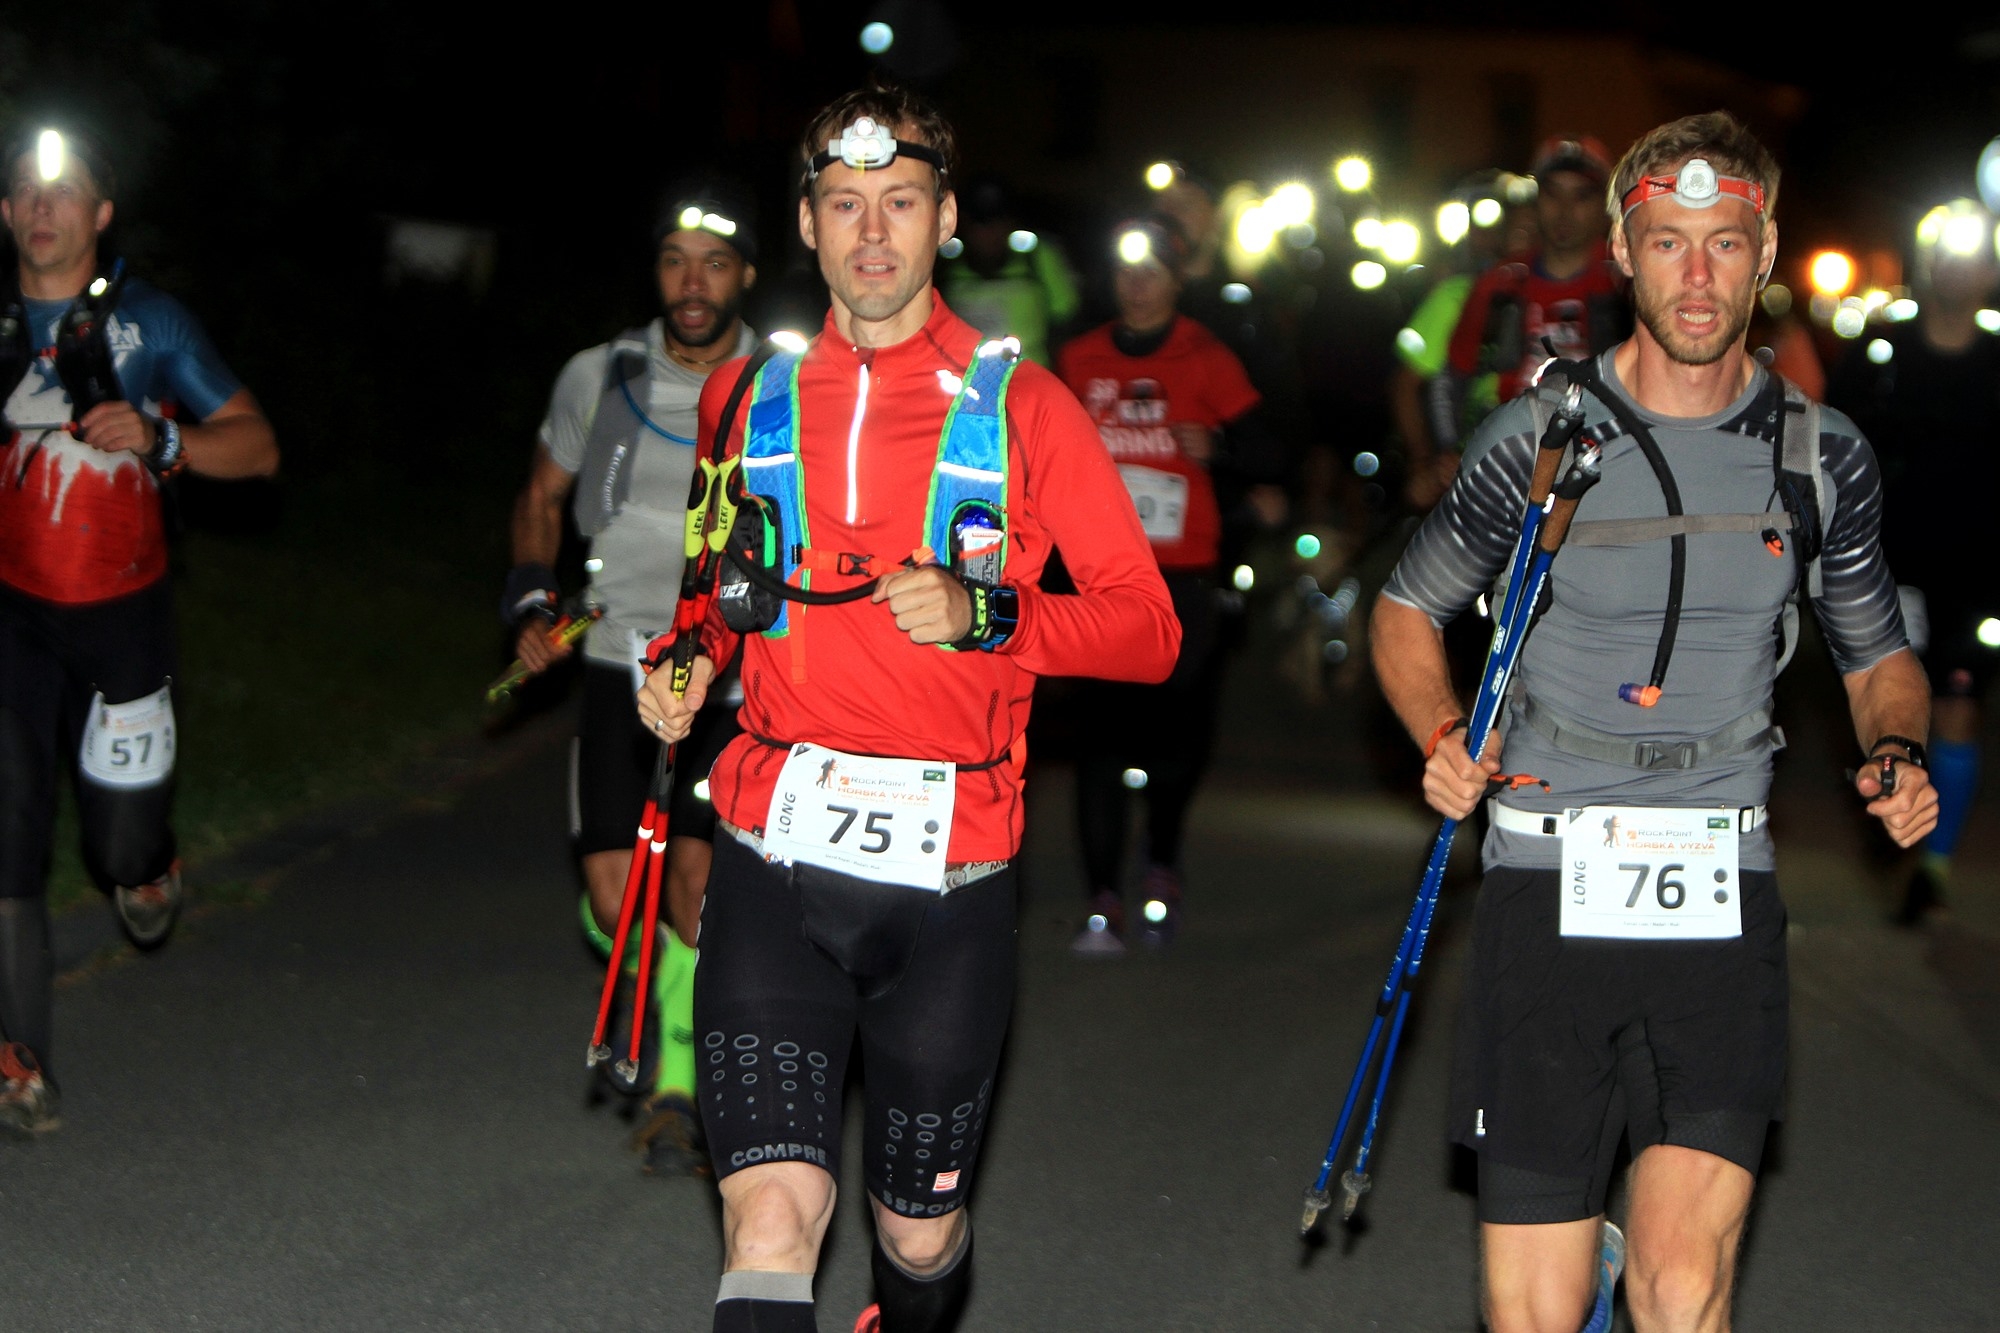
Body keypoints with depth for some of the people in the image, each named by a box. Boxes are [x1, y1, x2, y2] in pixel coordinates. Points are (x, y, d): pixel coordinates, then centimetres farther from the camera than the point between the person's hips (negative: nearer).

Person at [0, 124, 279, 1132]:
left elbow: (257, 446, -2)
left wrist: (161, 437, -20)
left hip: (122, 609, -1)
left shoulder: (146, 322, -3)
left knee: (125, 845, 2)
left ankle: (144, 863, 40)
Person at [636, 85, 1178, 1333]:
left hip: (950, 876, -1)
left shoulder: (1020, 406, 0)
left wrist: (982, 612, -18)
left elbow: (1148, 629, -2)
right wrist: (691, 662, 8)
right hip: (777, 861, 1)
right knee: (773, 1217, -15)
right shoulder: (749, 399, 9)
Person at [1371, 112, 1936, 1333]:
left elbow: (1879, 651, 19)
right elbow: (1409, 609, 11)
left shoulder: (1823, 455, 5)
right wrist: (1446, 737, -7)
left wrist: (1899, 754, -2)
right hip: (1550, 890, -1)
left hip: (1721, 903, 1)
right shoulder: (1542, 435, 0)